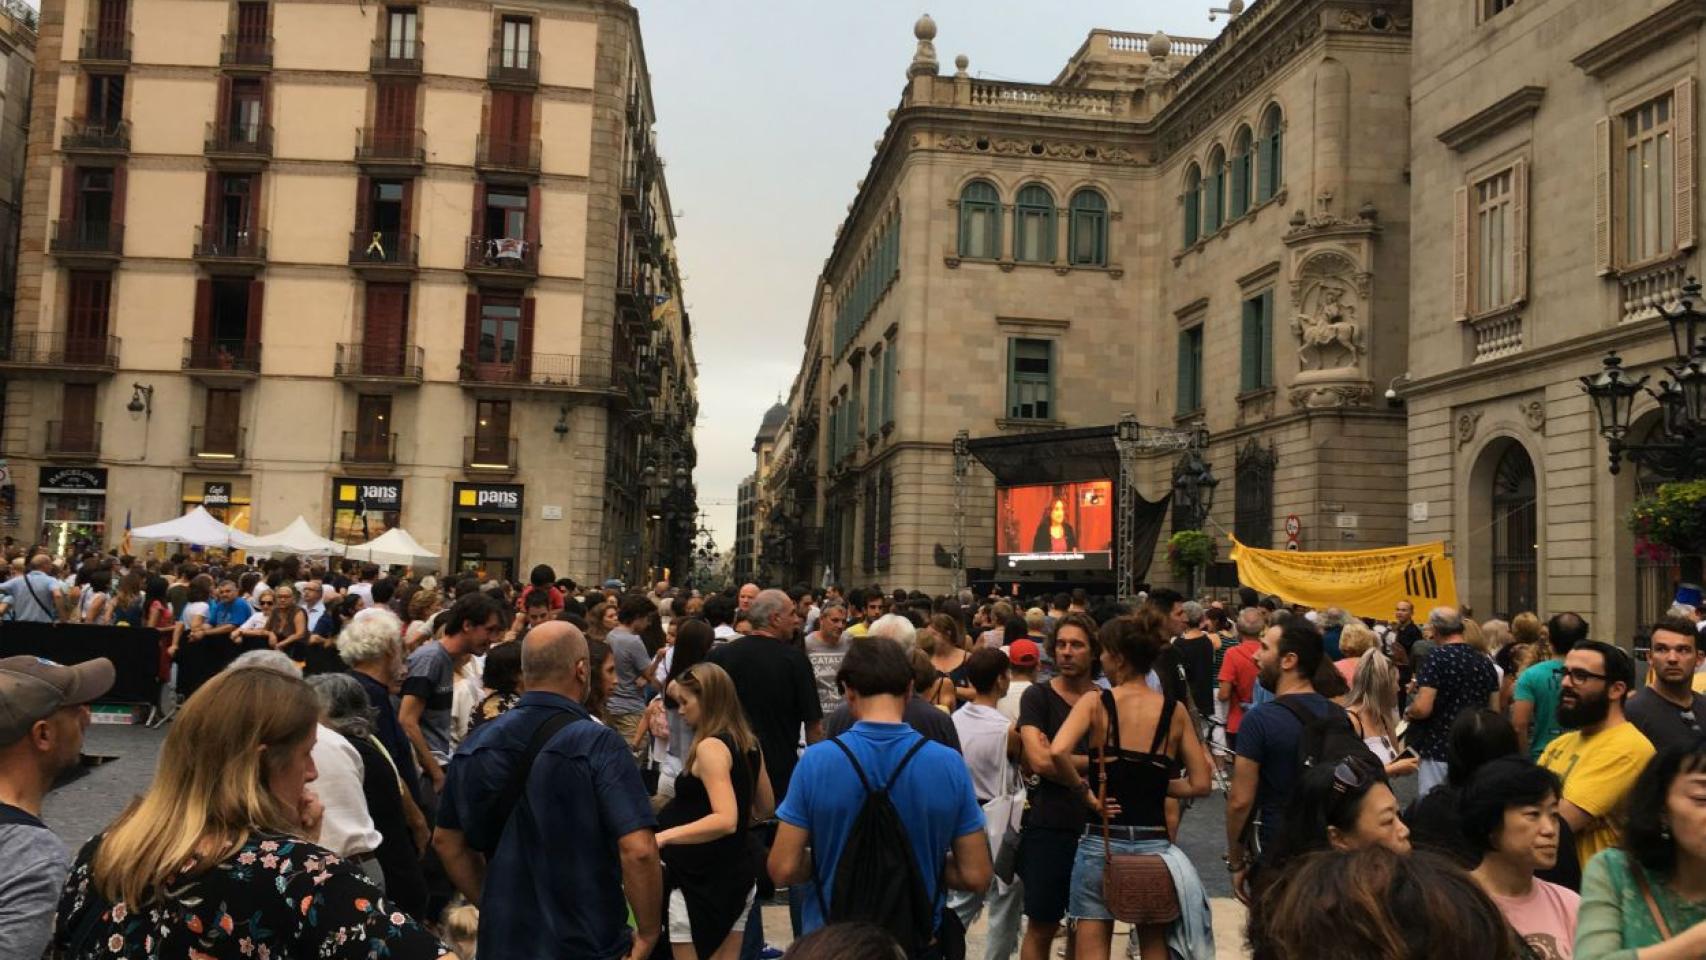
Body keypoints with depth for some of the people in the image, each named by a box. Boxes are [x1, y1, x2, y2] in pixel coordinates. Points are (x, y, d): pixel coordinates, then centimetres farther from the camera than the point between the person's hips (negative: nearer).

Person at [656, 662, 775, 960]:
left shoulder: (710, 747, -19)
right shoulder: (749, 744, 7)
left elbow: (725, 820, -30)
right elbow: (765, 808, 19)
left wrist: (664, 837, -36)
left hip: (702, 880, -8)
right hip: (738, 874, 8)